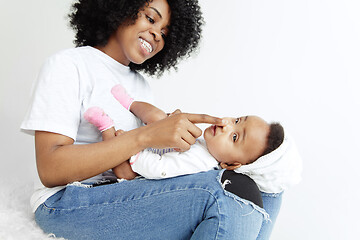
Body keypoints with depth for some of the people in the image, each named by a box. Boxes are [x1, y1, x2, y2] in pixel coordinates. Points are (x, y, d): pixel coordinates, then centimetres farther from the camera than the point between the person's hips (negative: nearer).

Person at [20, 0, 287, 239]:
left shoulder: (141, 84, 19)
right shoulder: (68, 65, -2)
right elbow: (50, 170, -16)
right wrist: (145, 136, -25)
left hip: (131, 195, 7)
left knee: (263, 191, -10)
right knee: (225, 193, -30)